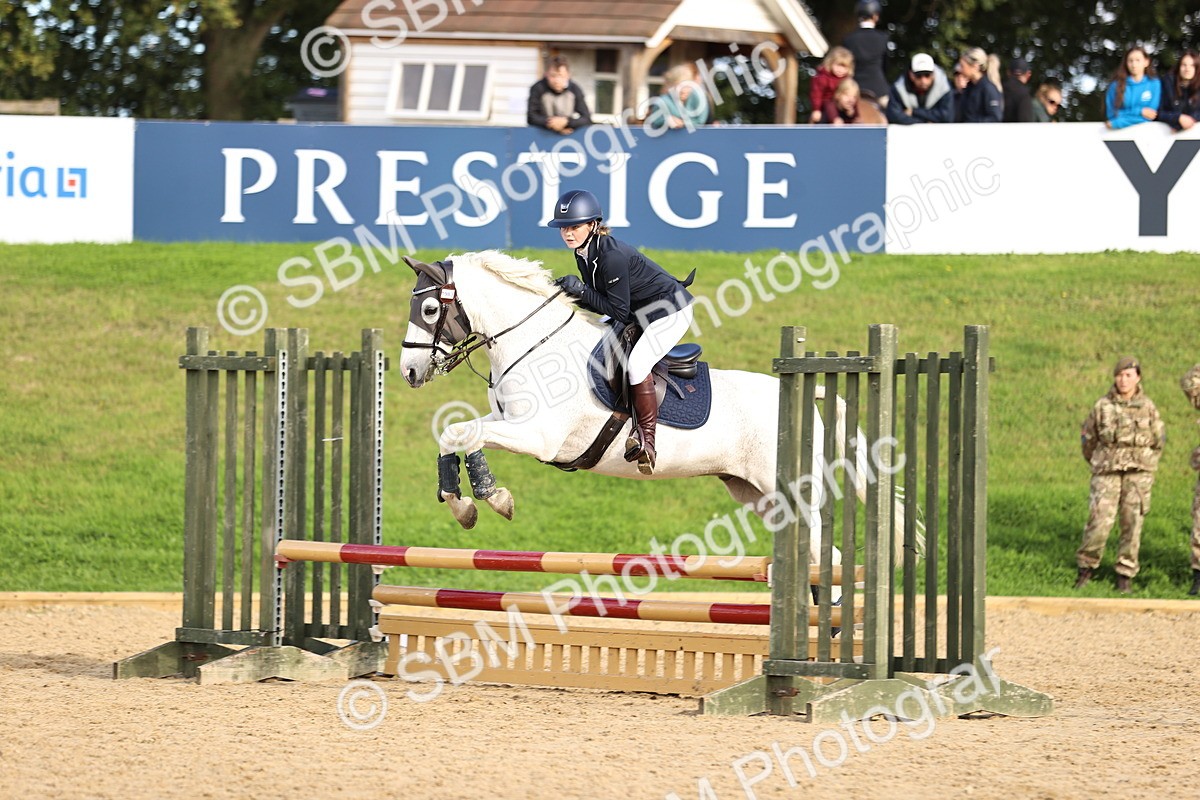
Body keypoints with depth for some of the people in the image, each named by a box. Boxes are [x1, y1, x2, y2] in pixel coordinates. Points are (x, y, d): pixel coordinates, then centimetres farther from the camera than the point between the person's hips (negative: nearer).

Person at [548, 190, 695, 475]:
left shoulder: (612, 256, -29)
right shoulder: (583, 255, -1)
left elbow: (619, 311, -27)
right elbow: (602, 302, 7)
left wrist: (581, 290, -25)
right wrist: (570, 292, -9)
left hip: (671, 312, -11)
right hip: (640, 316, 11)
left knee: (636, 364, -26)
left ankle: (647, 441, -19)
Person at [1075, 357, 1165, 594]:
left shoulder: (1147, 407, 2)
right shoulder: (1102, 406, 1)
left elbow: (1158, 440, 15)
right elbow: (1088, 437, 14)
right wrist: (1097, 463, 23)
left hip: (1138, 473, 1)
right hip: (1107, 472, -1)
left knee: (1132, 524, 0)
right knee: (1099, 521, -9)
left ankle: (1126, 575, 9)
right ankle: (1086, 569, 6)